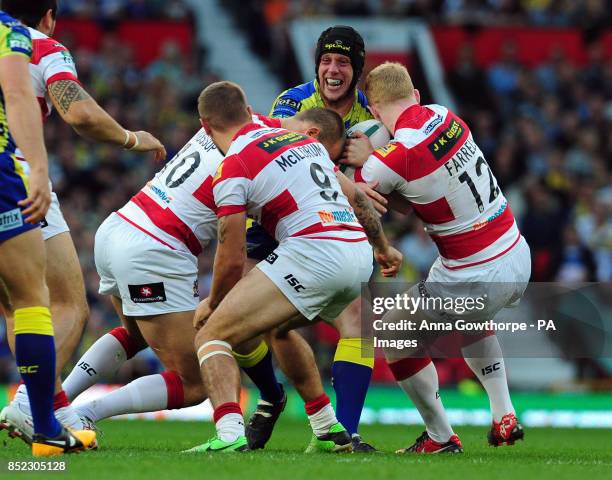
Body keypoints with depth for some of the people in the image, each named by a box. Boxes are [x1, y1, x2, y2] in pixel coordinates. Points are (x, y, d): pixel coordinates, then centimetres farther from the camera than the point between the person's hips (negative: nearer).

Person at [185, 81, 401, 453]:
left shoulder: (233, 168, 0)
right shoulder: (302, 139, 22)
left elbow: (233, 259, -1)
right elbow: (356, 197, 29)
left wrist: (212, 304, 17)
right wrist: (384, 248, 45)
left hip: (312, 252, -8)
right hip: (359, 256, 8)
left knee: (212, 336, -5)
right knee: (278, 326, 33)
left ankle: (230, 435, -29)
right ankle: (331, 431, 31)